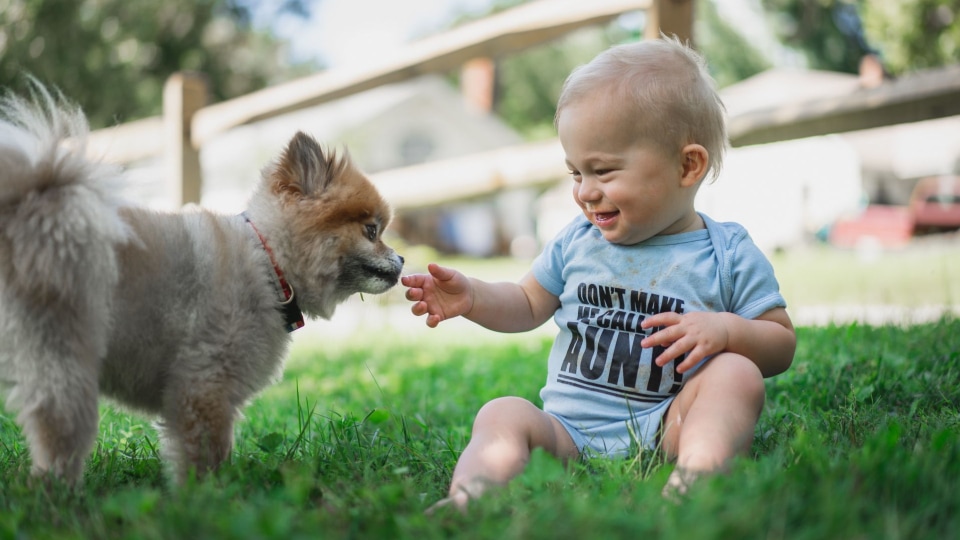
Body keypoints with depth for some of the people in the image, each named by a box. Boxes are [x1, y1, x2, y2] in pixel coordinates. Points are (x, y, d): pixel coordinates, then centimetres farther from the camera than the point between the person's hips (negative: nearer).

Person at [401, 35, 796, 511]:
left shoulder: (729, 255, 3)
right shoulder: (577, 241, 15)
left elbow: (782, 346, 4)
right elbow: (529, 305, 27)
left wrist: (727, 330, -17)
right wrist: (472, 298, 7)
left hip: (663, 432, -2)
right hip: (568, 431, 3)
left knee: (737, 374, -26)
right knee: (502, 415, -22)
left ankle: (692, 485, -48)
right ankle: (466, 503, -50)